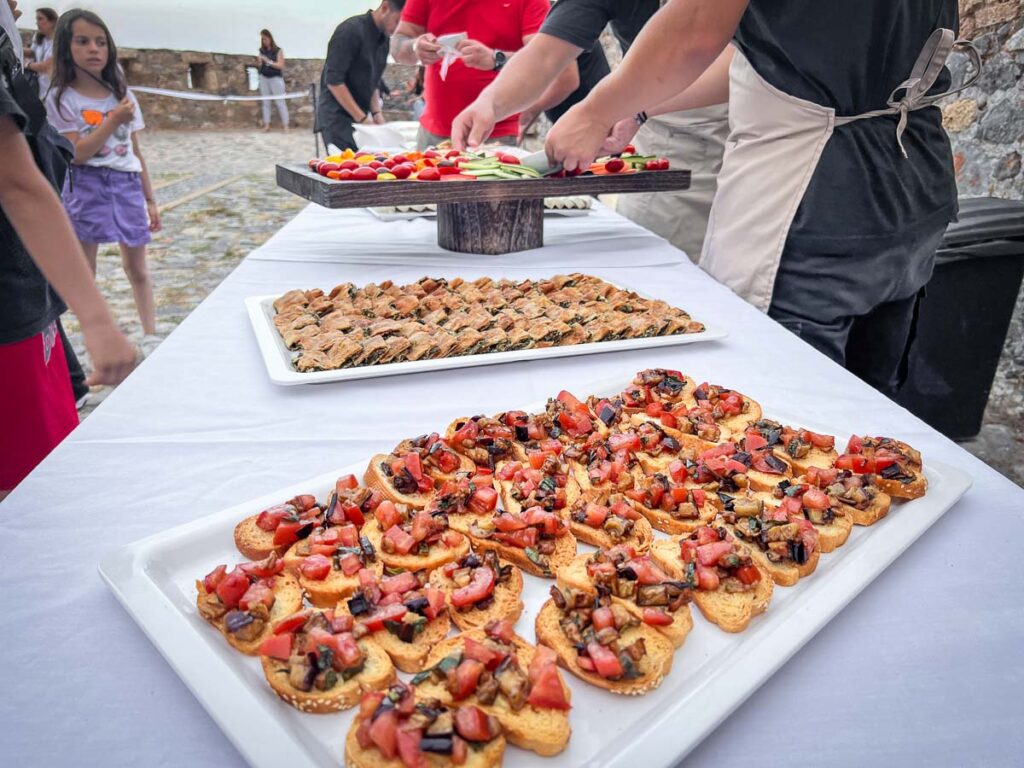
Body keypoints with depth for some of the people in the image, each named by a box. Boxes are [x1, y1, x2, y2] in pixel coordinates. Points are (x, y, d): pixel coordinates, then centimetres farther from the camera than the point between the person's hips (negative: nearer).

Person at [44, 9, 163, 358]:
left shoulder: (122, 94, 10)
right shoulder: (62, 98, -3)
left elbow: (136, 151, 12)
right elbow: (76, 153, -11)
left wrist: (150, 200, 10)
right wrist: (113, 121, -17)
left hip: (127, 184, 4)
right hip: (87, 186, -3)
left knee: (136, 267, 8)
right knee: (83, 271, 1)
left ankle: (151, 336, 14)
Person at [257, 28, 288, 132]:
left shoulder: (278, 51, -4)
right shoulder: (261, 51, 7)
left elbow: (281, 65, -10)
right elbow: (259, 65, 12)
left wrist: (268, 61, -17)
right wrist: (259, 61, -10)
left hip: (276, 78, -4)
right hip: (263, 78, 4)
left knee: (280, 102, -5)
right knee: (265, 102, 4)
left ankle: (285, 125, -3)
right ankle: (267, 125, 8)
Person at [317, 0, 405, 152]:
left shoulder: (384, 39, 9)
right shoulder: (350, 31, -13)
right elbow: (333, 81, -18)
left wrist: (376, 113, 3)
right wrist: (362, 118, -18)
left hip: (361, 117, 7)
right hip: (337, 118, -7)